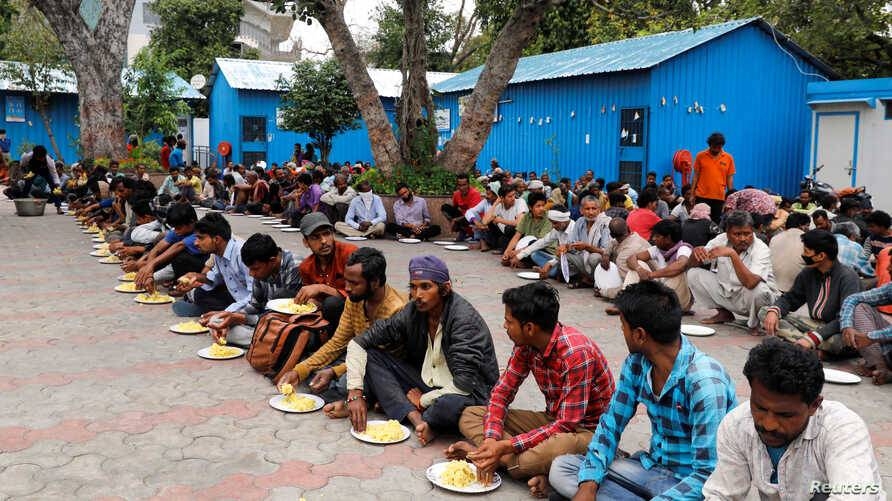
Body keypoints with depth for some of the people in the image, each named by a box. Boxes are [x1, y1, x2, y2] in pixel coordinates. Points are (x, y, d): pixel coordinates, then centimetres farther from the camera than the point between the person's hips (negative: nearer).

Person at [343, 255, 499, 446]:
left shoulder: (465, 319, -23)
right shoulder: (413, 312, -6)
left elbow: (464, 385, -28)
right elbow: (358, 343, -4)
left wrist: (422, 400, -14)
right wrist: (355, 393, -15)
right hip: (425, 384, 6)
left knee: (452, 405, -42)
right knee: (369, 356, -9)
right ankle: (417, 419, -23)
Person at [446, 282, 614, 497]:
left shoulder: (576, 354, -28)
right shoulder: (526, 344, -6)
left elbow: (567, 425, -28)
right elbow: (501, 392, 0)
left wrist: (505, 446, -29)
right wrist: (491, 440, -19)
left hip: (587, 430, -8)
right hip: (553, 420, 8)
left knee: (556, 448, -44)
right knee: (469, 416, -5)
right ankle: (535, 470, -20)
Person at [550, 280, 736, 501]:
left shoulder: (704, 382, -27)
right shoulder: (636, 363, -5)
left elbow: (708, 477, -26)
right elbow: (611, 423, 4)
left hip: (693, 482, -7)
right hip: (653, 466, 7)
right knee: (561, 468, -5)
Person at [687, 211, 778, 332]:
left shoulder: (761, 249, -23)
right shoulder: (721, 240, -9)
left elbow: (750, 283, -39)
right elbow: (694, 264, -3)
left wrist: (732, 254, -44)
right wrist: (696, 251, -27)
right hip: (728, 294, 5)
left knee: (759, 290, -38)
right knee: (693, 274, -8)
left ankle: (755, 324, -4)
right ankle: (724, 313, 10)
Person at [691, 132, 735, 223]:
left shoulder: (729, 158, 2)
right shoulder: (700, 156, 0)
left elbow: (730, 178, 6)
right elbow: (696, 176, 4)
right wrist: (691, 194, 1)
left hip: (719, 197, 1)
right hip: (702, 196, -1)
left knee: (716, 221, 5)